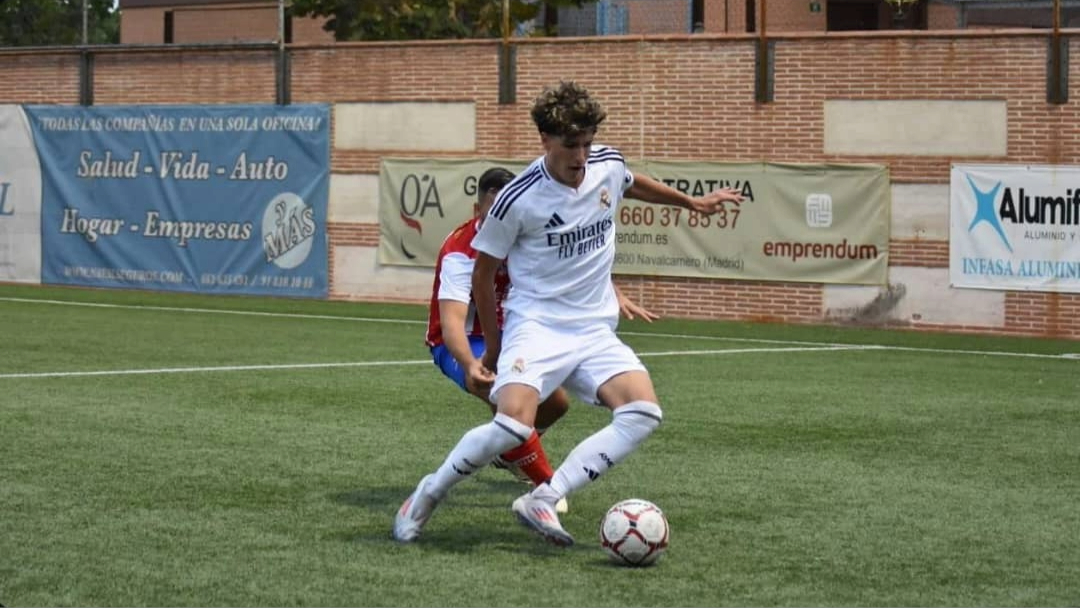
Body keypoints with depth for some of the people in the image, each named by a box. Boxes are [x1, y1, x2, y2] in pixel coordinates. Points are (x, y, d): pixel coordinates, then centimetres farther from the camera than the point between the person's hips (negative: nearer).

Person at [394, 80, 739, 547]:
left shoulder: (608, 165, 1)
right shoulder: (518, 199, -13)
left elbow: (632, 184, 29)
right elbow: (483, 274, 1)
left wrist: (692, 202, 40)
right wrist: (492, 350, 8)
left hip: (595, 332, 5)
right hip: (536, 326, -5)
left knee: (644, 412, -21)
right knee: (514, 424, -29)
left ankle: (542, 500, -20)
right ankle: (428, 494, -3)